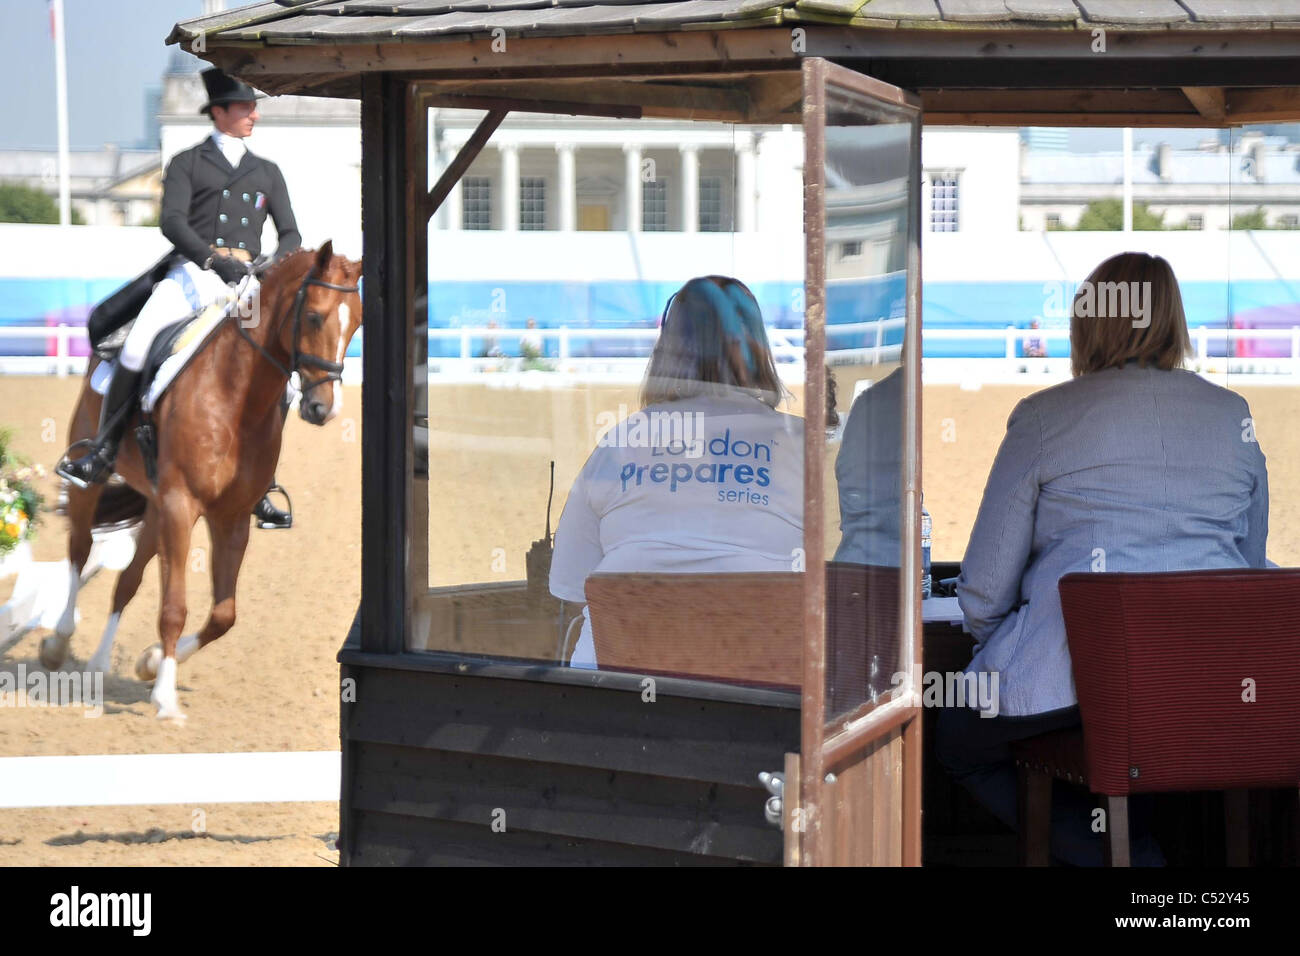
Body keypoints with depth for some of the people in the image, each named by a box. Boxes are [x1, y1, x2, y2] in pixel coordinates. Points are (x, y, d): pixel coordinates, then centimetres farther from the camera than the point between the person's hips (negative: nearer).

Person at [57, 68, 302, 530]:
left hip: (244, 285, 2)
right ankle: (103, 452, -8)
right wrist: (214, 258, -22)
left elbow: (290, 235, 13)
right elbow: (172, 221, -5)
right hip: (192, 275, -2)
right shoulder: (187, 163, 11)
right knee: (135, 351, -24)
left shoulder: (268, 173, 21)